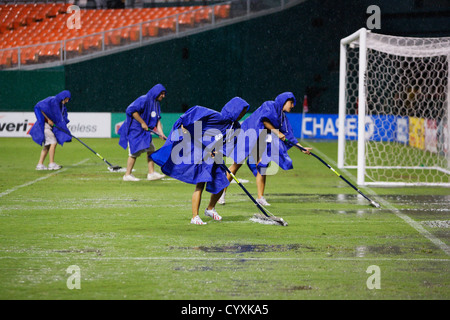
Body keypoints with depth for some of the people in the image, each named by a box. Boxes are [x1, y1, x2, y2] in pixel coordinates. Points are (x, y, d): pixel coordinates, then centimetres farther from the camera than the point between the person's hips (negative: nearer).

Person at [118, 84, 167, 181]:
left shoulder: (156, 104, 11)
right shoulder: (144, 100, -18)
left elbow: (157, 120, 11)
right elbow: (131, 110, -25)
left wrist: (161, 133, -3)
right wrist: (142, 122, -22)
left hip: (144, 131, 9)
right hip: (134, 129, -9)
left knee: (151, 149, 5)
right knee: (135, 151, -8)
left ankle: (151, 173, 10)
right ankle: (127, 175, 0)